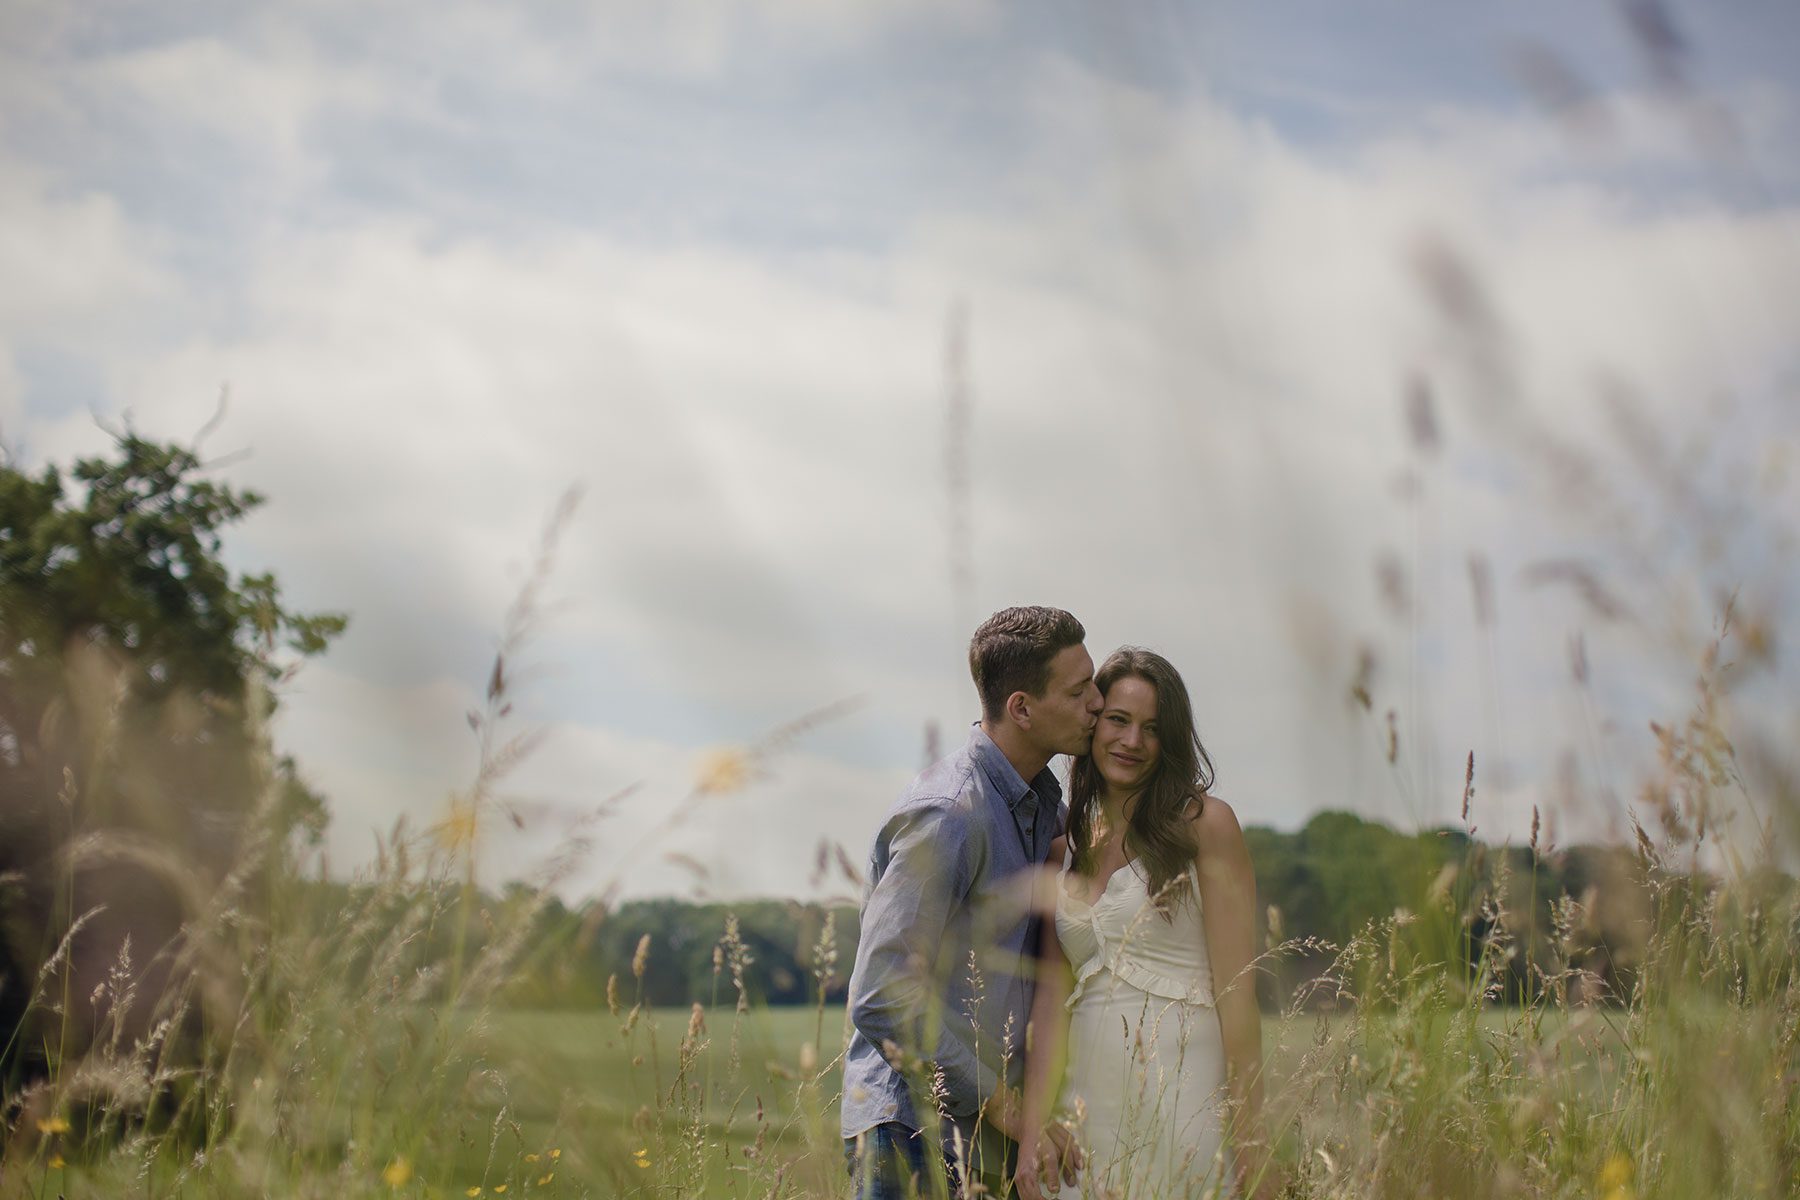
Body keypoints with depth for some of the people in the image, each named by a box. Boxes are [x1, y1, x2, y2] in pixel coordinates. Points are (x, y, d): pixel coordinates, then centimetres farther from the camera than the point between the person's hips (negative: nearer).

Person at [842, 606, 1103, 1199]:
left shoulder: (1045, 803, 10)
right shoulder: (946, 817, -18)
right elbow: (881, 1000, -22)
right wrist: (995, 1097, -16)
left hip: (991, 1132, 8)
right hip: (914, 1127, -8)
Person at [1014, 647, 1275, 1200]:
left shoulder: (1205, 823, -2)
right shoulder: (1063, 849, 12)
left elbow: (1235, 989, -7)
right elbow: (1051, 994, 5)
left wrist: (1250, 1137, -11)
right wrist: (1032, 1130, -5)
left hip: (1187, 1104, -4)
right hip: (1094, 1108, 4)